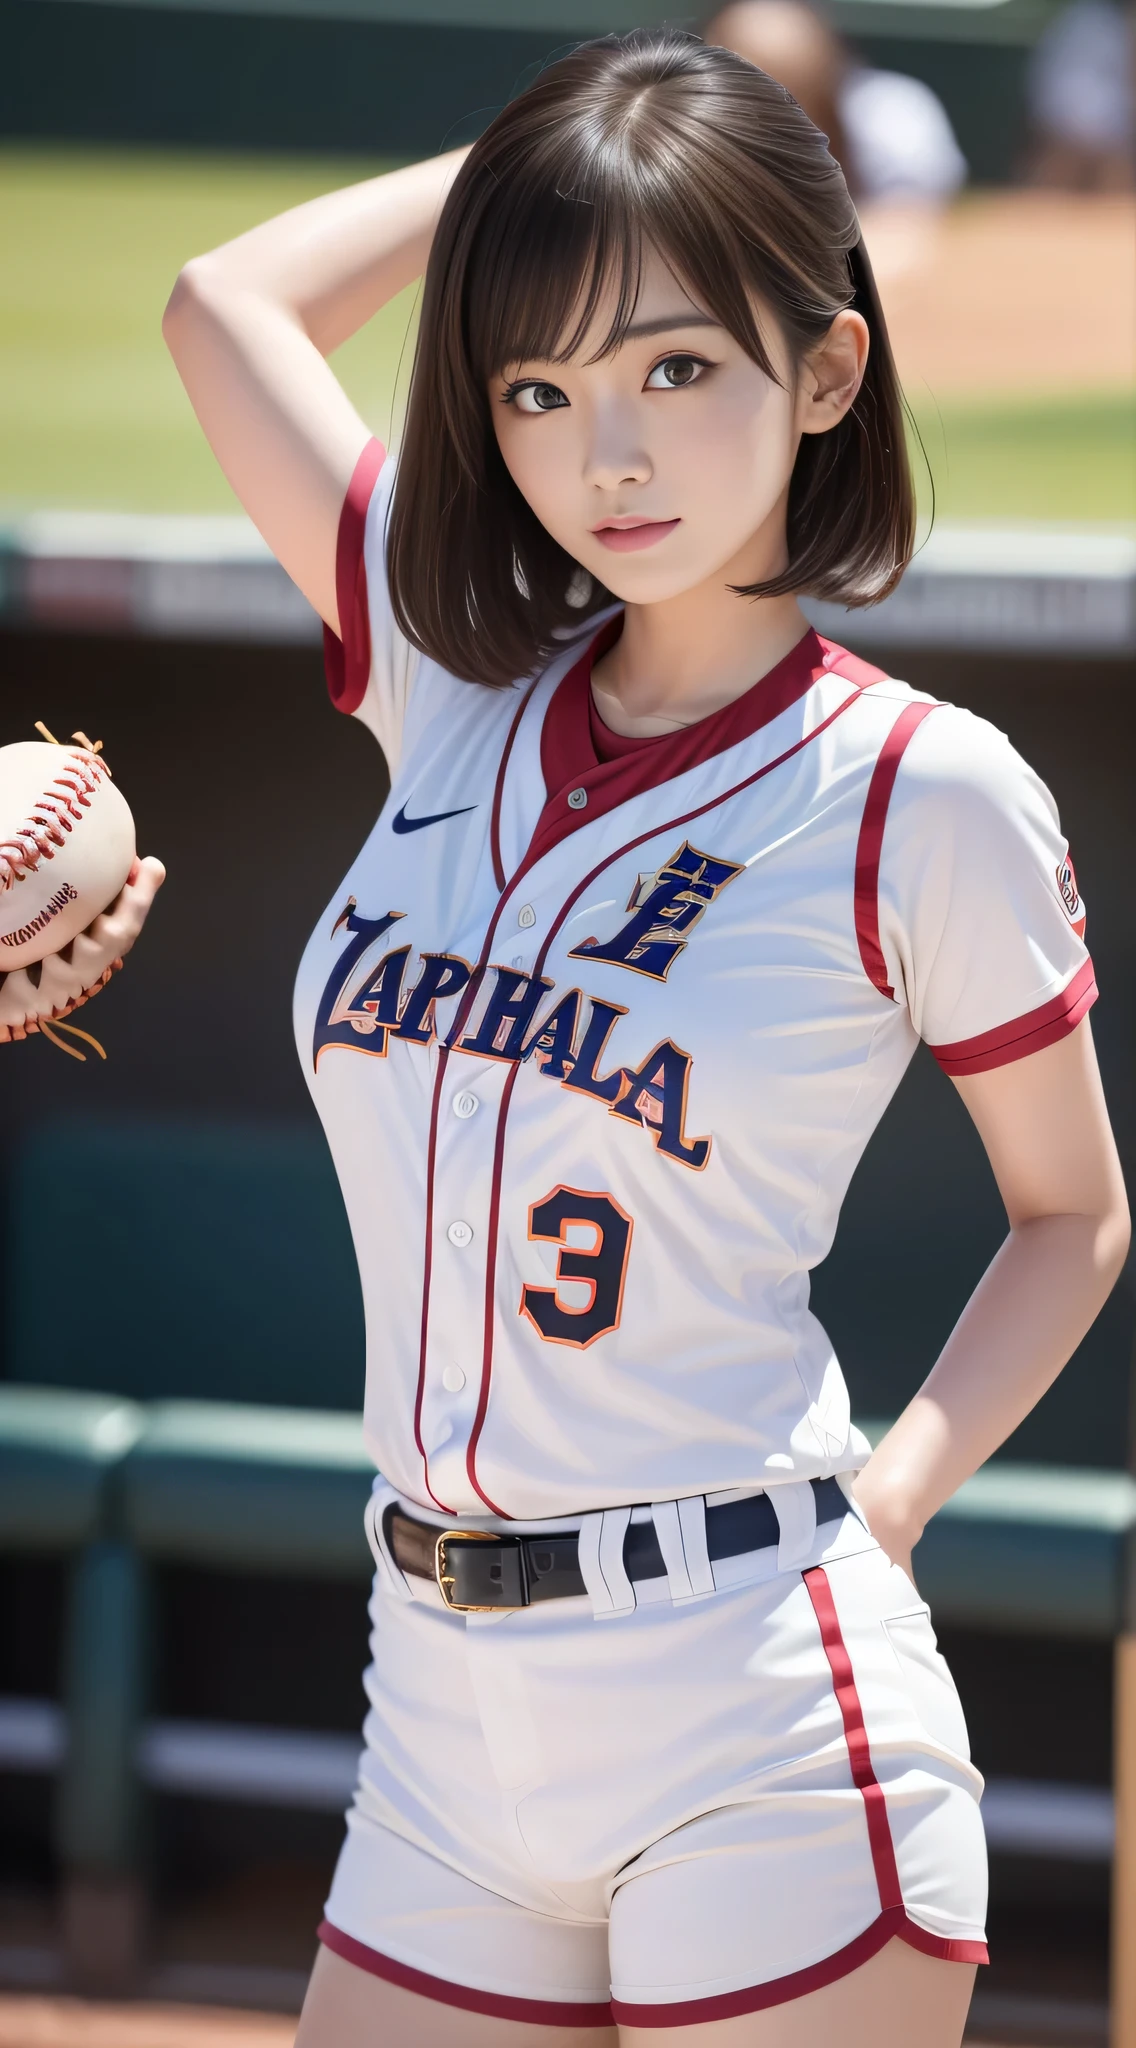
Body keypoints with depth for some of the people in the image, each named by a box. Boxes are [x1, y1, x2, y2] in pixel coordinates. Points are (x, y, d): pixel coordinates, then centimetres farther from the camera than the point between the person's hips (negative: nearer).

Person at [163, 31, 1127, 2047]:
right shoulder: (458, 682, 5)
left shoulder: (919, 797, -7)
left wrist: (885, 1506, -6)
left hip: (762, 1735, -5)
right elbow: (225, 302, 17)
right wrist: (538, 166, 16)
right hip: (447, 1721, 5)